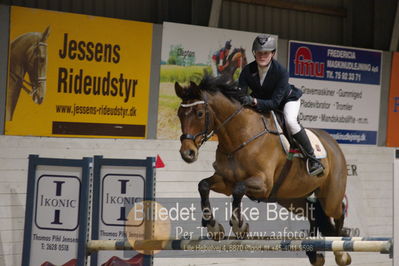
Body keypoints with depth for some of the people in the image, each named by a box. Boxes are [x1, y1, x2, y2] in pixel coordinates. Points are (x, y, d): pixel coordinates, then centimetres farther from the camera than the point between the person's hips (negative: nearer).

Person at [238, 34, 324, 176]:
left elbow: (275, 102, -38)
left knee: (290, 121, -33)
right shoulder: (248, 71, -23)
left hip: (287, 99, -5)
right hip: (261, 100, 5)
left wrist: (254, 101, -54)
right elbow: (240, 95, -24)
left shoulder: (281, 71, -34)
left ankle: (312, 158, -21)